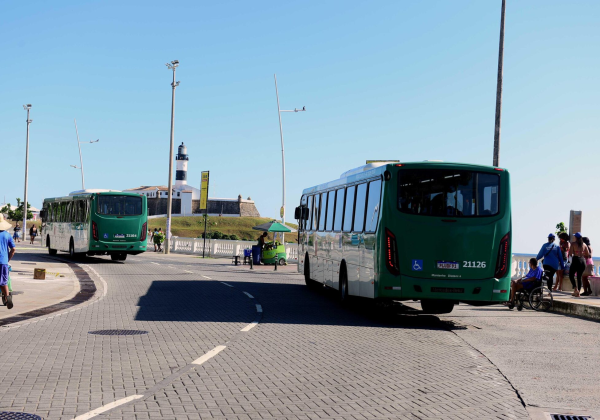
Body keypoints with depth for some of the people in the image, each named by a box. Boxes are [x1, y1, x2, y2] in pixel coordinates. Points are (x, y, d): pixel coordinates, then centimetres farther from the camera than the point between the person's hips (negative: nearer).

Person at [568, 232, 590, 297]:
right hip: (582, 261, 4)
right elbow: (588, 255, 9)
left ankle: (575, 288, -13)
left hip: (576, 260, -4)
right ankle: (577, 292, 11)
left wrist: (572, 255, 11)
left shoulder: (573, 243, -5)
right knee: (579, 277, 12)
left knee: (571, 275, 9)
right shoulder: (584, 245, 8)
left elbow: (570, 253, -10)